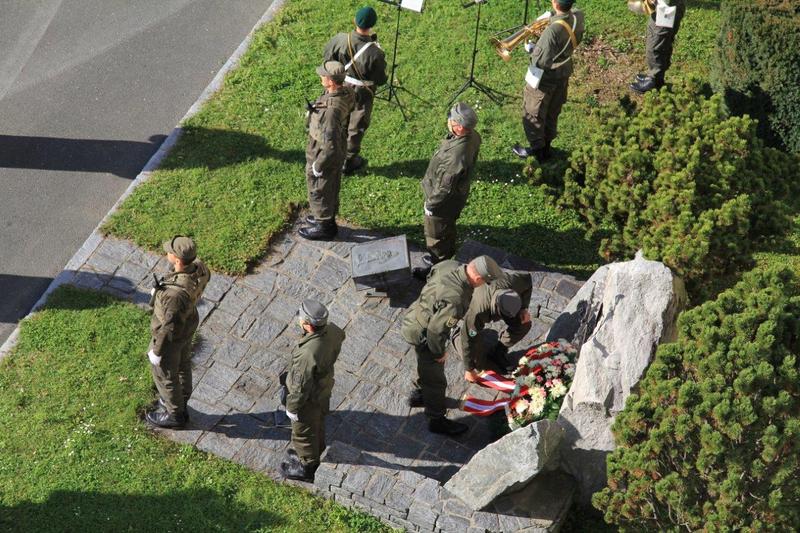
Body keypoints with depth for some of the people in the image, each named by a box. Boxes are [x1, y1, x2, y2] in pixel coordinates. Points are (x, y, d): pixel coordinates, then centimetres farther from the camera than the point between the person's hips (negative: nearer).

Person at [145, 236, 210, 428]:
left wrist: (157, 351, -13)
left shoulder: (175, 293, -45)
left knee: (165, 374, 20)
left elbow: (170, 327, -31)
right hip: (189, 321, 7)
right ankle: (180, 402, 56)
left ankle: (174, 414, 45)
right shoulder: (198, 266, -22)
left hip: (171, 335, -7)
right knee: (182, 364, 30)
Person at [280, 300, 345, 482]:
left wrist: (292, 407, -12)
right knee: (318, 423, 32)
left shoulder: (308, 354, -44)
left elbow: (301, 387, -30)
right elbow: (341, 336, 6)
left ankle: (307, 466, 44)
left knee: (303, 433, 20)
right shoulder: (332, 330, -22)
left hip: (310, 398, -7)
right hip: (325, 387, 7)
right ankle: (316, 453, 57)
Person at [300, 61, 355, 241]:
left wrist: (318, 166, -19)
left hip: (325, 156, -8)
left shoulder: (331, 110, -38)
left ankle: (323, 227, 33)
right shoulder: (346, 92, -11)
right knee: (331, 188, 27)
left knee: (319, 191, 14)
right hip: (337, 153, 8)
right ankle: (328, 218, 47)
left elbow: (330, 145, -33)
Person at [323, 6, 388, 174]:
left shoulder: (340, 40, -23)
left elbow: (327, 55, -3)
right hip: (362, 95, -4)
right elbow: (380, 80, -18)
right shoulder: (375, 53, -32)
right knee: (356, 128, 19)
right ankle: (349, 162, 35)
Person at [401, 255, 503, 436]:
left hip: (416, 317, 8)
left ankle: (418, 395, 57)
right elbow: (435, 330, -32)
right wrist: (438, 352, -13)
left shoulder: (450, 265, -17)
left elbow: (431, 275, 5)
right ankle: (437, 420, 35)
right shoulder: (455, 300, -40)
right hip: (423, 336, -8)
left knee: (426, 368, 33)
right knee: (435, 380, 14)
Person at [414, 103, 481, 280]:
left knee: (437, 235, 17)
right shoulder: (472, 136, -17)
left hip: (445, 201, -8)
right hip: (458, 193, 8)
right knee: (448, 227, 32)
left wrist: (431, 204, -14)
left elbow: (445, 187, -32)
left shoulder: (457, 155, -44)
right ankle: (445, 256, 56)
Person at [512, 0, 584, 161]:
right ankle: (546, 146, 41)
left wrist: (531, 49, -11)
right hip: (563, 73, 7)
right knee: (552, 113, 24)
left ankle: (537, 150, 30)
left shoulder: (553, 30, -37)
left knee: (533, 114, 16)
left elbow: (541, 61, -30)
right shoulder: (577, 17, -15)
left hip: (546, 78, -7)